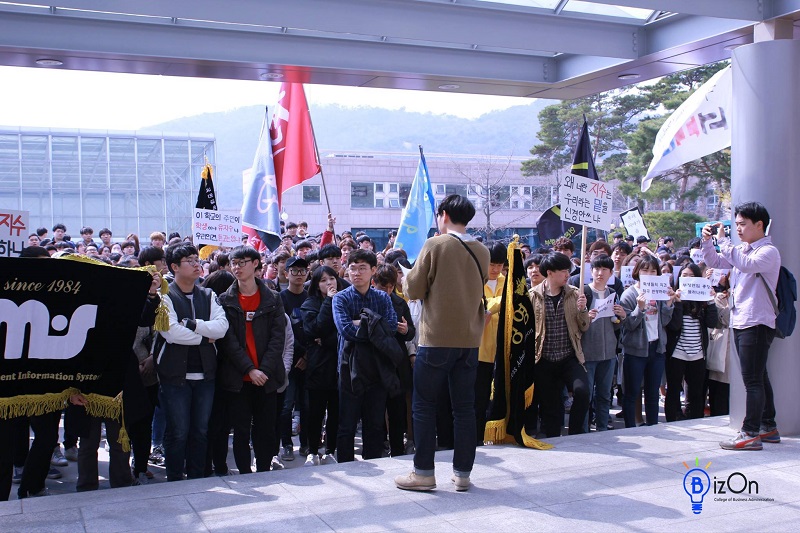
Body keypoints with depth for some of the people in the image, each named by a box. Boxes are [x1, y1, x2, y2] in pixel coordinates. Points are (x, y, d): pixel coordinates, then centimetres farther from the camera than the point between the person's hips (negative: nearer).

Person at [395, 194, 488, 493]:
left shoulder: (435, 246, -9)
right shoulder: (482, 252, 7)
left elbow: (414, 290, -6)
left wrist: (407, 279, 15)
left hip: (437, 339, -5)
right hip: (470, 339, 5)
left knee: (424, 405, 5)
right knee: (464, 407, 9)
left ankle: (423, 472, 8)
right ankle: (463, 473, 14)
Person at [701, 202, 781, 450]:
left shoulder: (768, 251, -11)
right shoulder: (742, 250, 15)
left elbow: (746, 264, -30)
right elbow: (714, 262, 19)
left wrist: (723, 240, -23)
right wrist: (707, 241, 2)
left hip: (757, 323, -9)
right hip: (740, 322, 9)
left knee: (753, 380, -8)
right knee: (758, 378, 16)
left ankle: (750, 434, -6)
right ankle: (768, 427, 26)